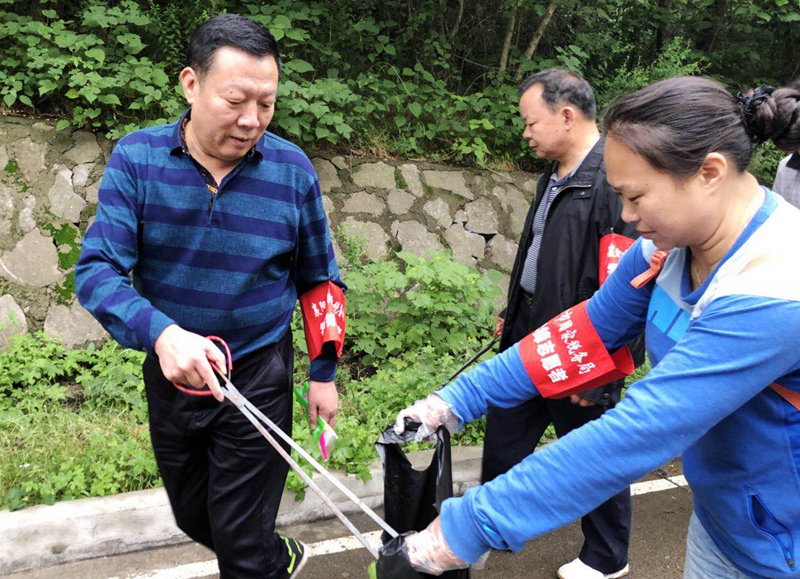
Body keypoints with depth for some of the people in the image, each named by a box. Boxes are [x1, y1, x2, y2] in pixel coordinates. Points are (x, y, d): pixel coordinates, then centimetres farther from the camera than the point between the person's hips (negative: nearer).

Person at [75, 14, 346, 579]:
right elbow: (97, 269, -18)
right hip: (169, 373, 3)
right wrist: (162, 333, -36)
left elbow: (319, 280, 0)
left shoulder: (292, 170, -11)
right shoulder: (137, 158, -12)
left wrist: (324, 375, 3)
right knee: (193, 517, 23)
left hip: (258, 379, -2)